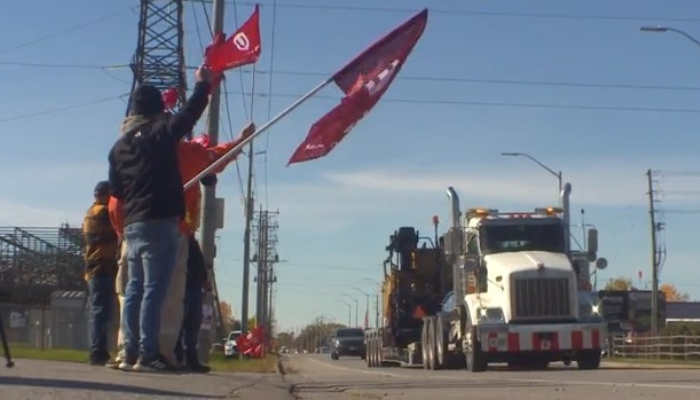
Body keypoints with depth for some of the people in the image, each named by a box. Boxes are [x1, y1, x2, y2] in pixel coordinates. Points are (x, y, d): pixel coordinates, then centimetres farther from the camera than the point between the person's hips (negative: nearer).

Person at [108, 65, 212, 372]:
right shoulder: (160, 133, -5)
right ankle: (147, 354, -11)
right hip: (159, 223, -7)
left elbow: (116, 190, 18)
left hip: (132, 224, 7)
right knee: (154, 290, -8)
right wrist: (202, 84, 16)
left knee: (135, 289, 9)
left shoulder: (119, 145, 14)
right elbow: (190, 113, 1)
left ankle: (130, 353, 8)